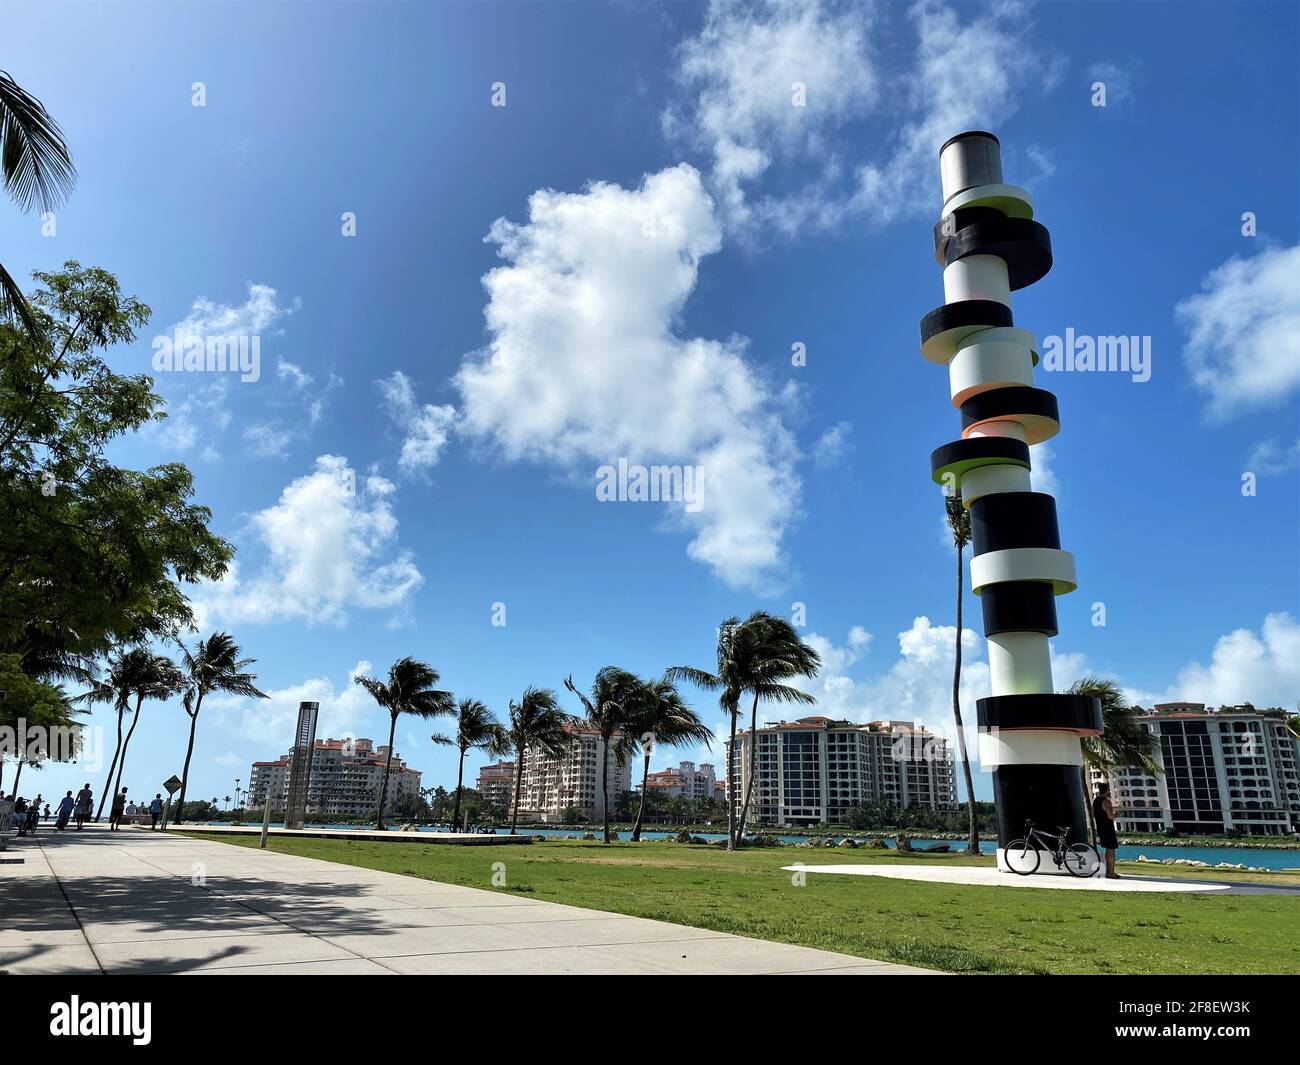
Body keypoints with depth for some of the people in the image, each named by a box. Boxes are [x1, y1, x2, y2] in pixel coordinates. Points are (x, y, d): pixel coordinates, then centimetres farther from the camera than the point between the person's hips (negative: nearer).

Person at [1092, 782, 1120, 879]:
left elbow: (1093, 815, 18)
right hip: (1108, 829, -9)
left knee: (1108, 849, 17)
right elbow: (1110, 816, -22)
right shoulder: (1106, 801, -17)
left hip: (1100, 828, 9)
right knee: (1111, 850, -4)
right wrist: (1116, 814, -3)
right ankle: (1111, 873, -2)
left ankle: (1108, 871, 22)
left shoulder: (1095, 801, 11)